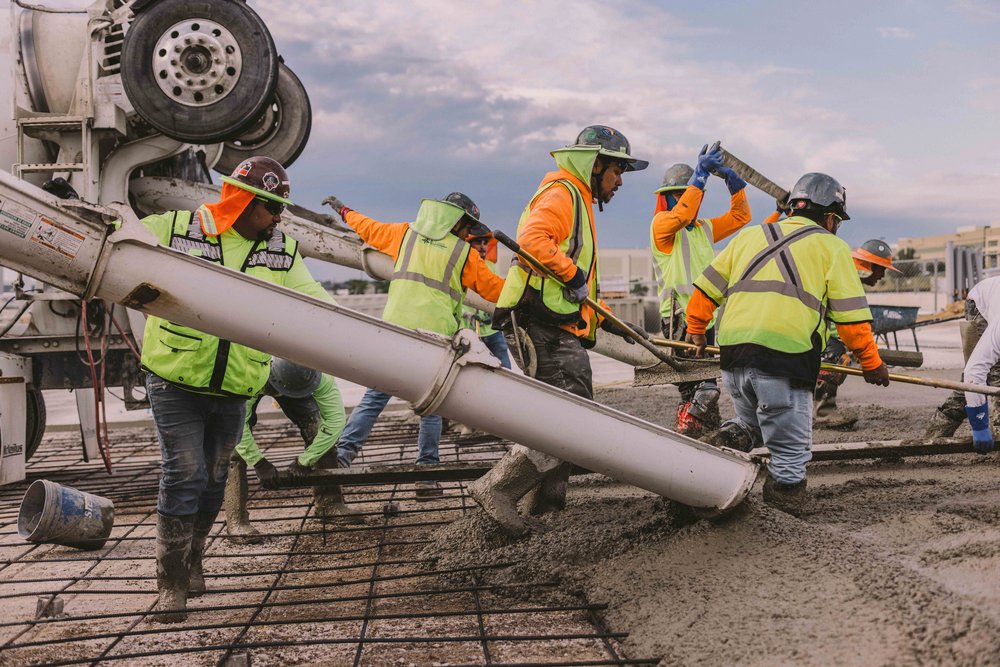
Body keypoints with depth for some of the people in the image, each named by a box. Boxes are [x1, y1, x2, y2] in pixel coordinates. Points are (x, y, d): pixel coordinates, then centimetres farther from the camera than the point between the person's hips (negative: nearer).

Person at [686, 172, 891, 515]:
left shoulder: (750, 236, 23)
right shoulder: (831, 247, 12)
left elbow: (706, 288, 23)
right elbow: (851, 316, 7)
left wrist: (696, 329, 38)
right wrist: (871, 363, 18)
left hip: (732, 352, 5)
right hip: (784, 358, -5)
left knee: (751, 424, 26)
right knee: (790, 451, 5)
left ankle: (727, 441, -1)